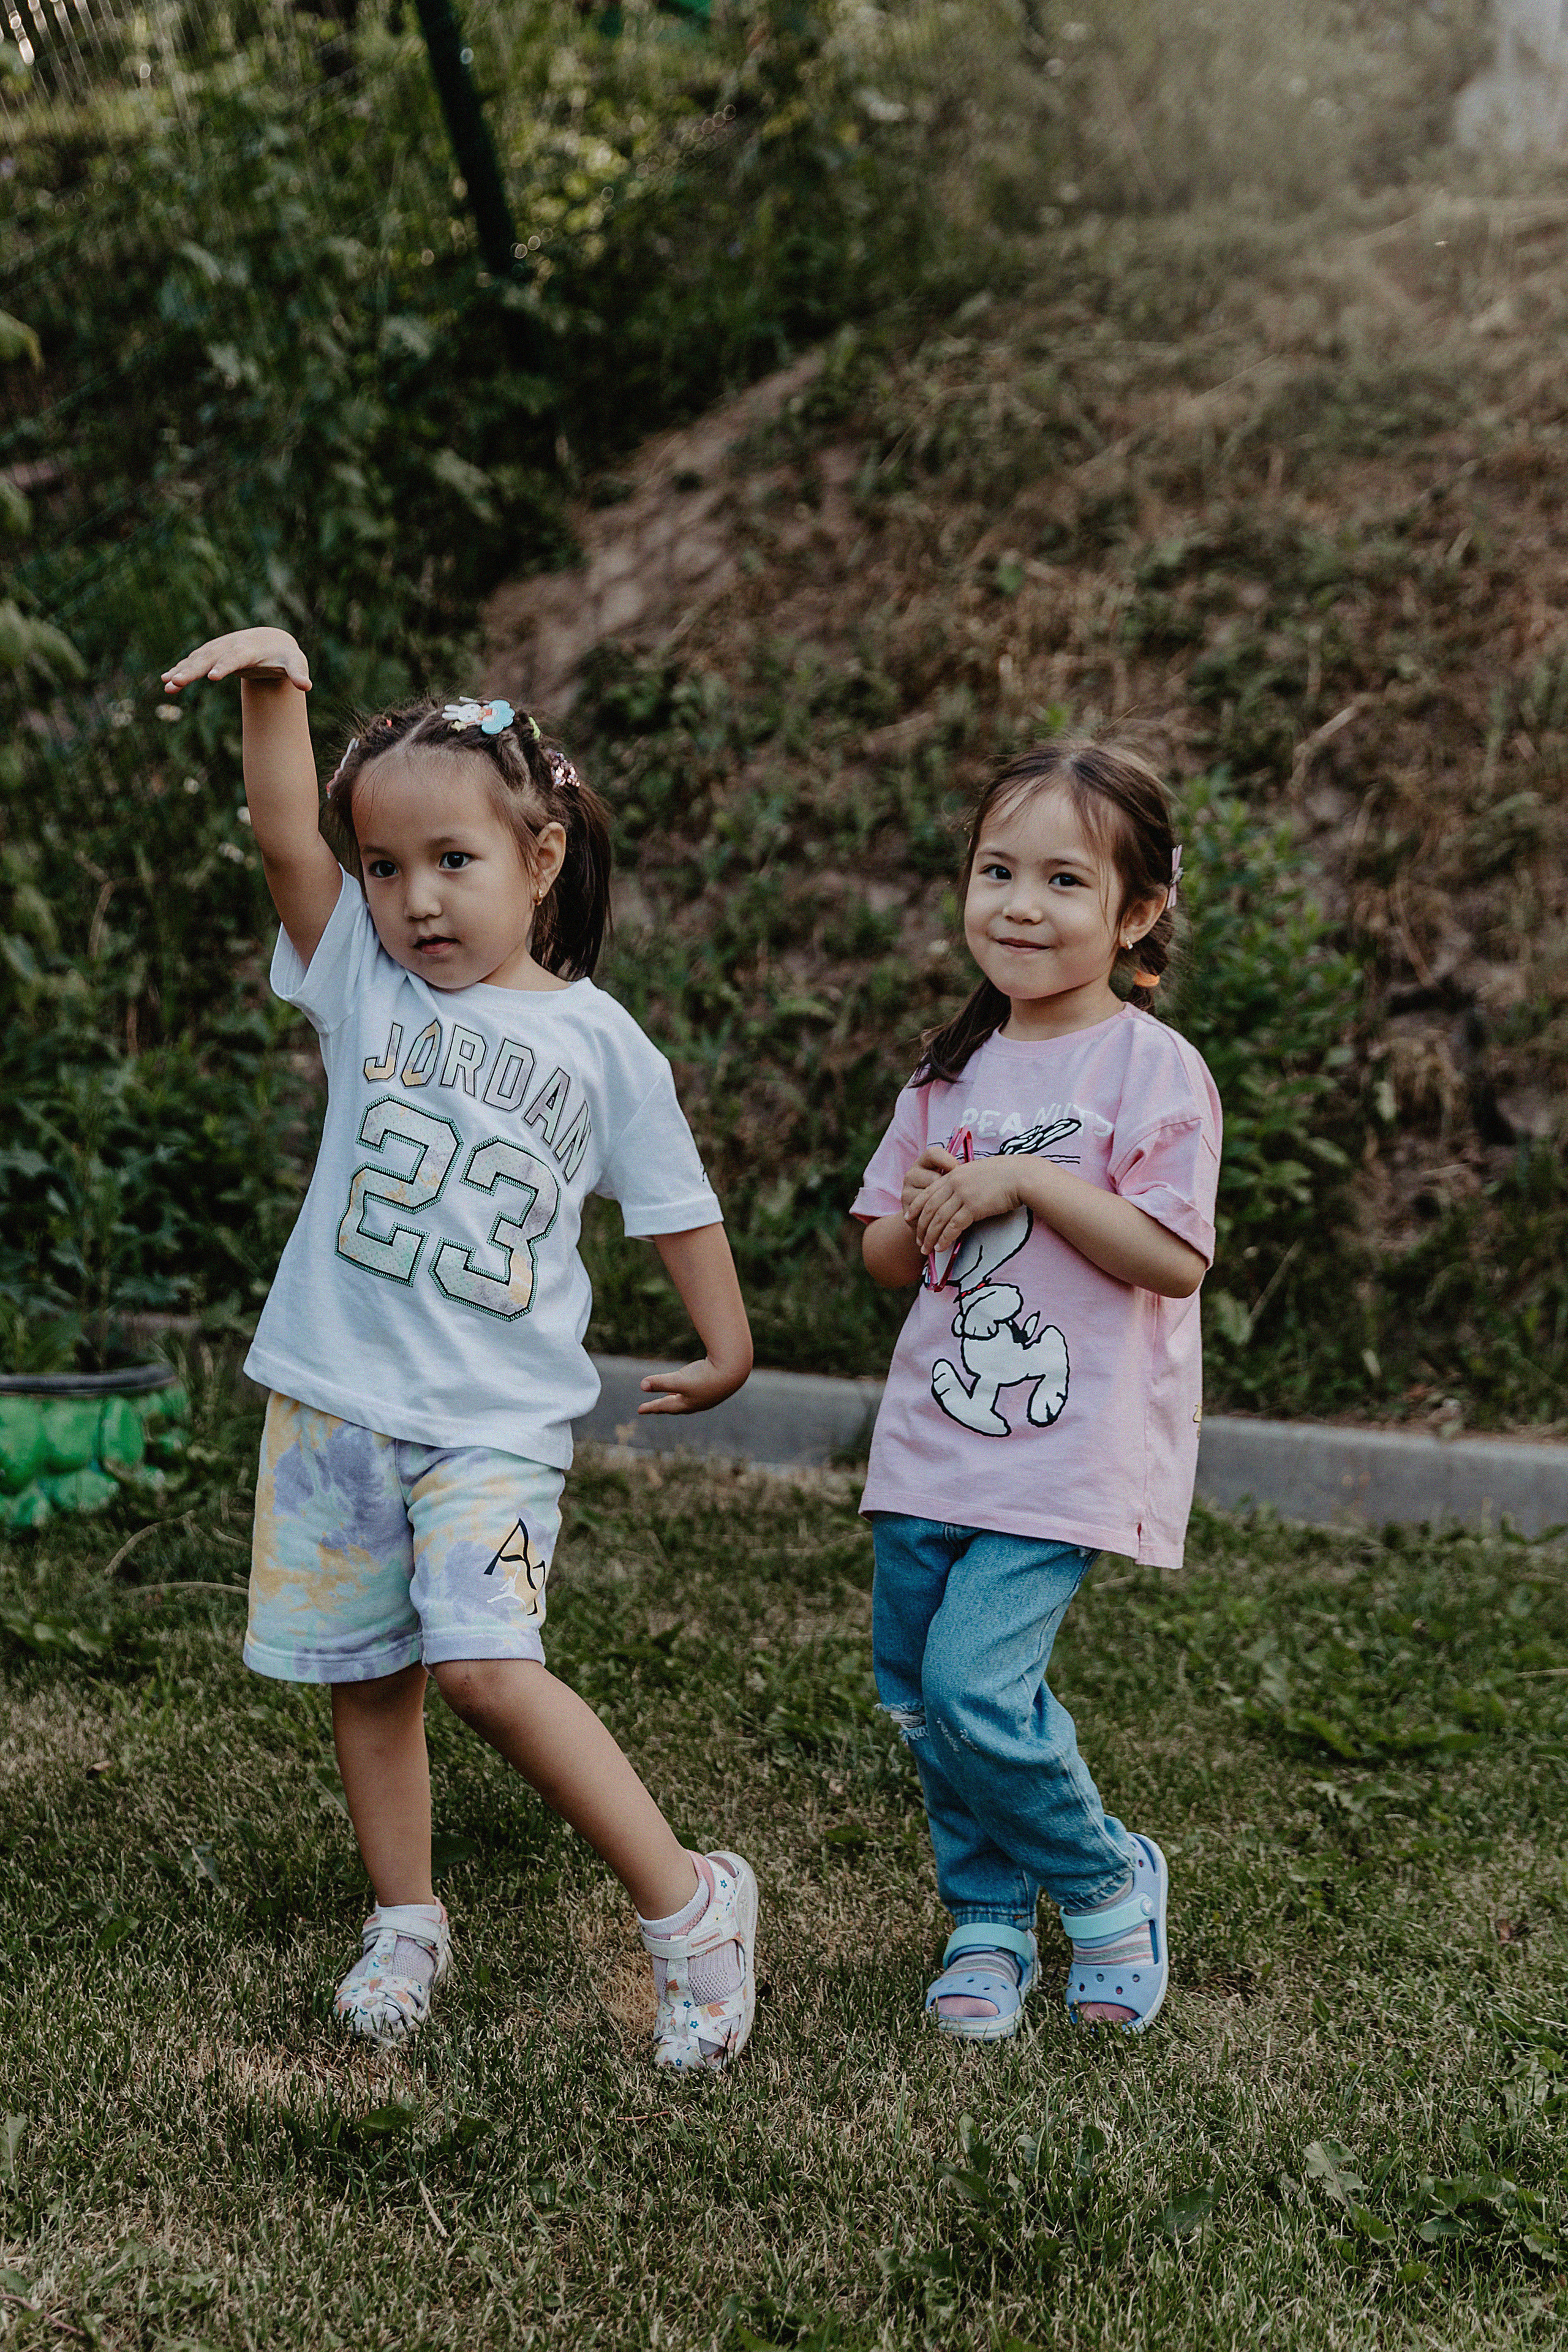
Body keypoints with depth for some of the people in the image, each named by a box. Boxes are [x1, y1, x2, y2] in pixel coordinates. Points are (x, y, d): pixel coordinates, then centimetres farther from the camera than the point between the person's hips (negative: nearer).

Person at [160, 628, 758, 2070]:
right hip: (337, 1396, 3)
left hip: (497, 1420, -3)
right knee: (366, 1677, 11)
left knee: (486, 1666, -17)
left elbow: (676, 1205, 10)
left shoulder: (600, 1041, 1)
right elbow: (286, 841, -12)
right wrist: (273, 687, -25)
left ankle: (689, 1897, -3)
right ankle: (407, 1924, 30)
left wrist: (728, 1349, 15)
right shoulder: (364, 985, 4)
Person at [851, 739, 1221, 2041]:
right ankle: (990, 1921, 32)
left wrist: (1029, 1181, -20)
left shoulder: (1153, 1068, -8)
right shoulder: (954, 1068, 10)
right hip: (933, 1439, 6)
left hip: (1069, 1452, -6)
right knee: (917, 1694, 11)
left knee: (978, 1687, -15)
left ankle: (1110, 1883, 13)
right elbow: (884, 1255, 14)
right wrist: (920, 1215, -8)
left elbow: (1175, 1260, -15)